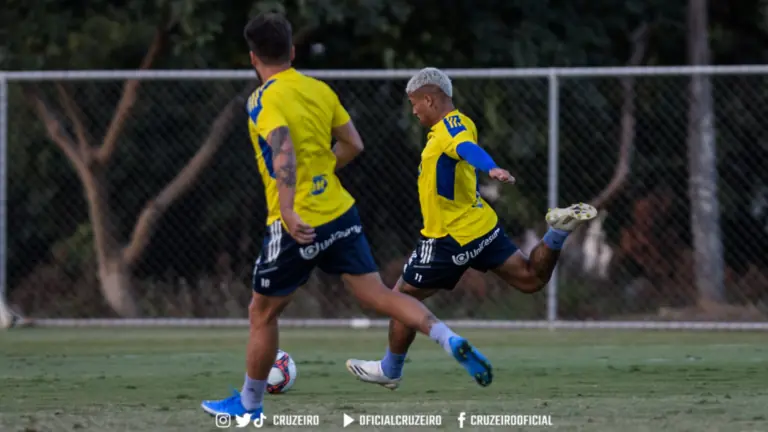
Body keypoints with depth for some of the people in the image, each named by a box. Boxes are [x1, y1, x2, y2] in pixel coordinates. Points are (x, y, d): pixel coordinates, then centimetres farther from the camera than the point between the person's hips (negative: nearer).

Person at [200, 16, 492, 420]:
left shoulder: (264, 100, -13)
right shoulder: (320, 90, 7)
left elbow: (284, 152, -29)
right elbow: (353, 145, 12)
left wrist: (288, 211, -38)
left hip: (297, 226, -5)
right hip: (340, 214, 5)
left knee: (262, 313, 12)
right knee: (378, 295, 5)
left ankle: (248, 404, 23)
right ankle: (453, 342, -16)